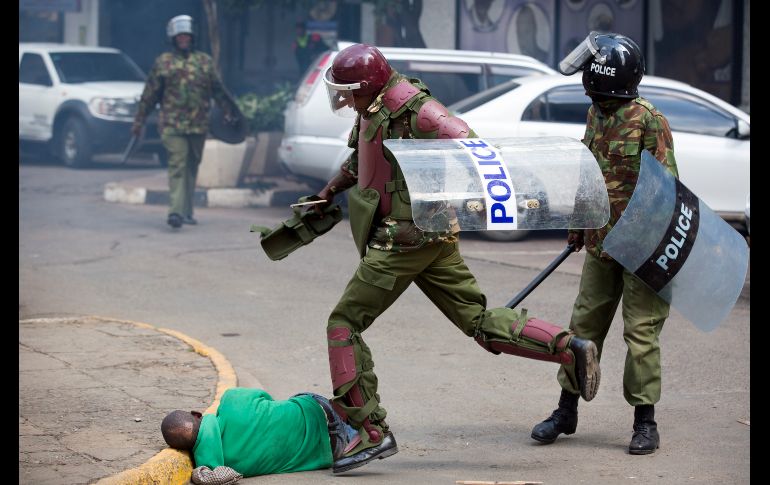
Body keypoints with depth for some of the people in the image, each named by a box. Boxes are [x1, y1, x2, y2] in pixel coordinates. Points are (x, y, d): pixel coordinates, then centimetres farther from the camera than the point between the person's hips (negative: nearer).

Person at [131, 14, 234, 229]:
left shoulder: (205, 61, 11)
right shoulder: (163, 62, 4)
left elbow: (218, 90, 16)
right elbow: (149, 94, 6)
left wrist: (228, 112, 11)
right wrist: (139, 120, 5)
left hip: (199, 125, 3)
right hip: (172, 124, -3)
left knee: (192, 167, 10)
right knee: (177, 164, -14)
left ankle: (187, 211, 19)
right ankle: (176, 211, -22)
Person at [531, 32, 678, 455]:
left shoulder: (648, 120, -15)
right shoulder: (596, 115, 9)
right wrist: (578, 225, 23)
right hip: (601, 243, 7)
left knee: (641, 332, -3)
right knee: (585, 324, 11)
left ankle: (645, 422, 6)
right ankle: (566, 411, 21)